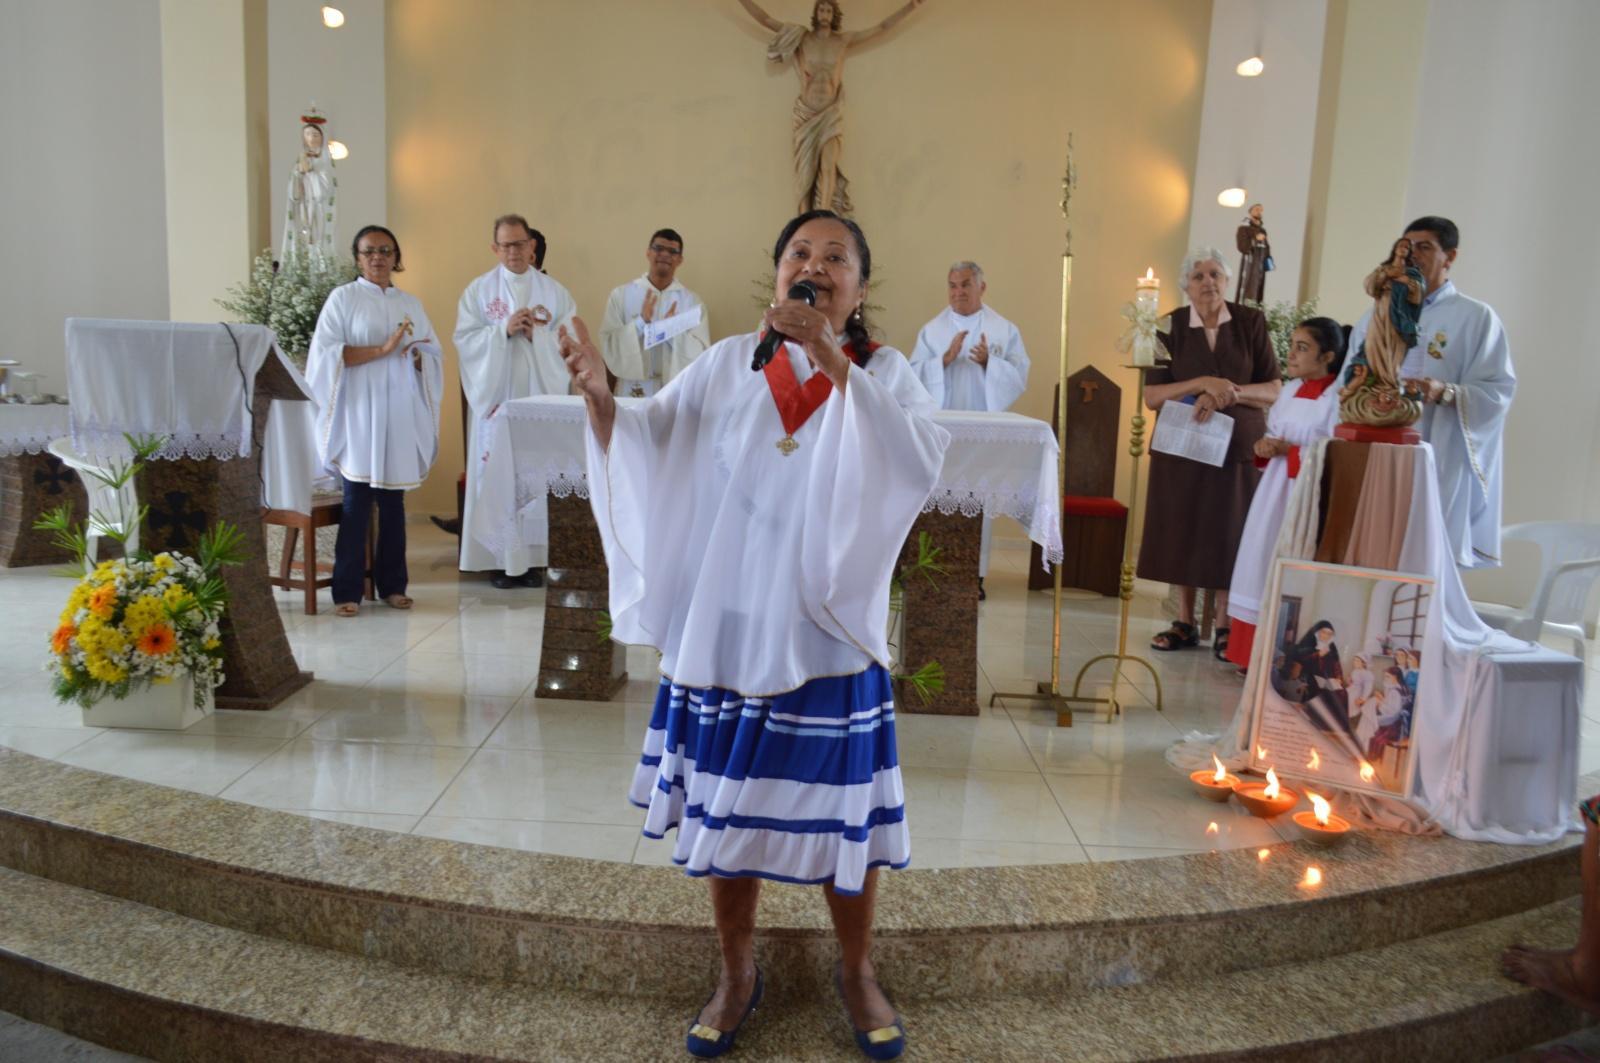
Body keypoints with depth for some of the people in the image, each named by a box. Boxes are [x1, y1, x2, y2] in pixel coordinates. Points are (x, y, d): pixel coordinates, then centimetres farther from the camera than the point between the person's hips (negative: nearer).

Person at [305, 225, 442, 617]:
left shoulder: (411, 303, 15)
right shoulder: (343, 297, 3)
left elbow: (434, 357, 14)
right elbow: (326, 352, -8)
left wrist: (416, 356, -8)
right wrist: (382, 349, -16)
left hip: (401, 411, 4)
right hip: (360, 411, -3)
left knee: (393, 500, 6)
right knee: (357, 501, -5)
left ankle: (392, 584, 14)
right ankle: (347, 591, 0)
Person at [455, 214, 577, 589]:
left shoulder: (553, 290, 9)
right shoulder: (479, 290, 6)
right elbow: (464, 339, -2)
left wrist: (538, 332, -13)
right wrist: (504, 329, -14)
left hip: (540, 396, 1)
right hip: (496, 395, -1)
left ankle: (533, 558, 6)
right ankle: (500, 560, 5)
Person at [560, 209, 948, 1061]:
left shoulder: (882, 372, -2)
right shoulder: (730, 364, 2)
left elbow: (922, 457, -21)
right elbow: (647, 438, 1)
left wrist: (831, 360, -26)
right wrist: (600, 393, -18)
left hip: (828, 628, -1)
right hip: (727, 623, 2)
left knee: (844, 808, 9)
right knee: (725, 800, 12)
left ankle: (856, 972, 34)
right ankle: (738, 972, 35)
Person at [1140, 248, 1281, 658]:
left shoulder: (1251, 322, -1)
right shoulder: (1171, 326, -1)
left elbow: (1274, 391, -3)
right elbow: (1151, 395, -7)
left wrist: (1229, 394, -19)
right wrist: (1203, 383, -19)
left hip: (1239, 445, -1)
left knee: (1230, 533, 2)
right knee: (1183, 531, 5)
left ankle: (1226, 629, 13)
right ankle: (1185, 623, 17)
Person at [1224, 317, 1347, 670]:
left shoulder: (1337, 398, -12)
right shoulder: (1289, 391, 11)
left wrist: (1290, 450, -18)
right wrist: (1265, 447, -1)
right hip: (1274, 491, 8)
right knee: (1262, 565, 10)